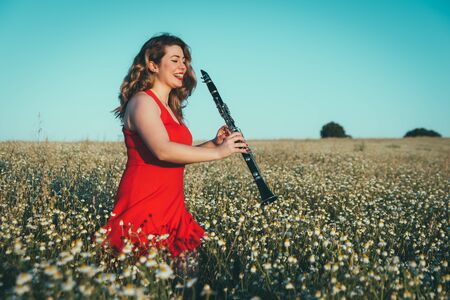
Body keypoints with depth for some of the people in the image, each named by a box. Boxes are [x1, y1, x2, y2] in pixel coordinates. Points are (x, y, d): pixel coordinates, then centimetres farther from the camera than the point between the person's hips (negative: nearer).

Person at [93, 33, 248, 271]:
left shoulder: (170, 108, 17)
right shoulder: (142, 101, -11)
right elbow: (163, 151, -26)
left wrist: (213, 143, 4)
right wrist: (218, 153, -22)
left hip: (171, 205, 8)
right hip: (143, 205, -8)